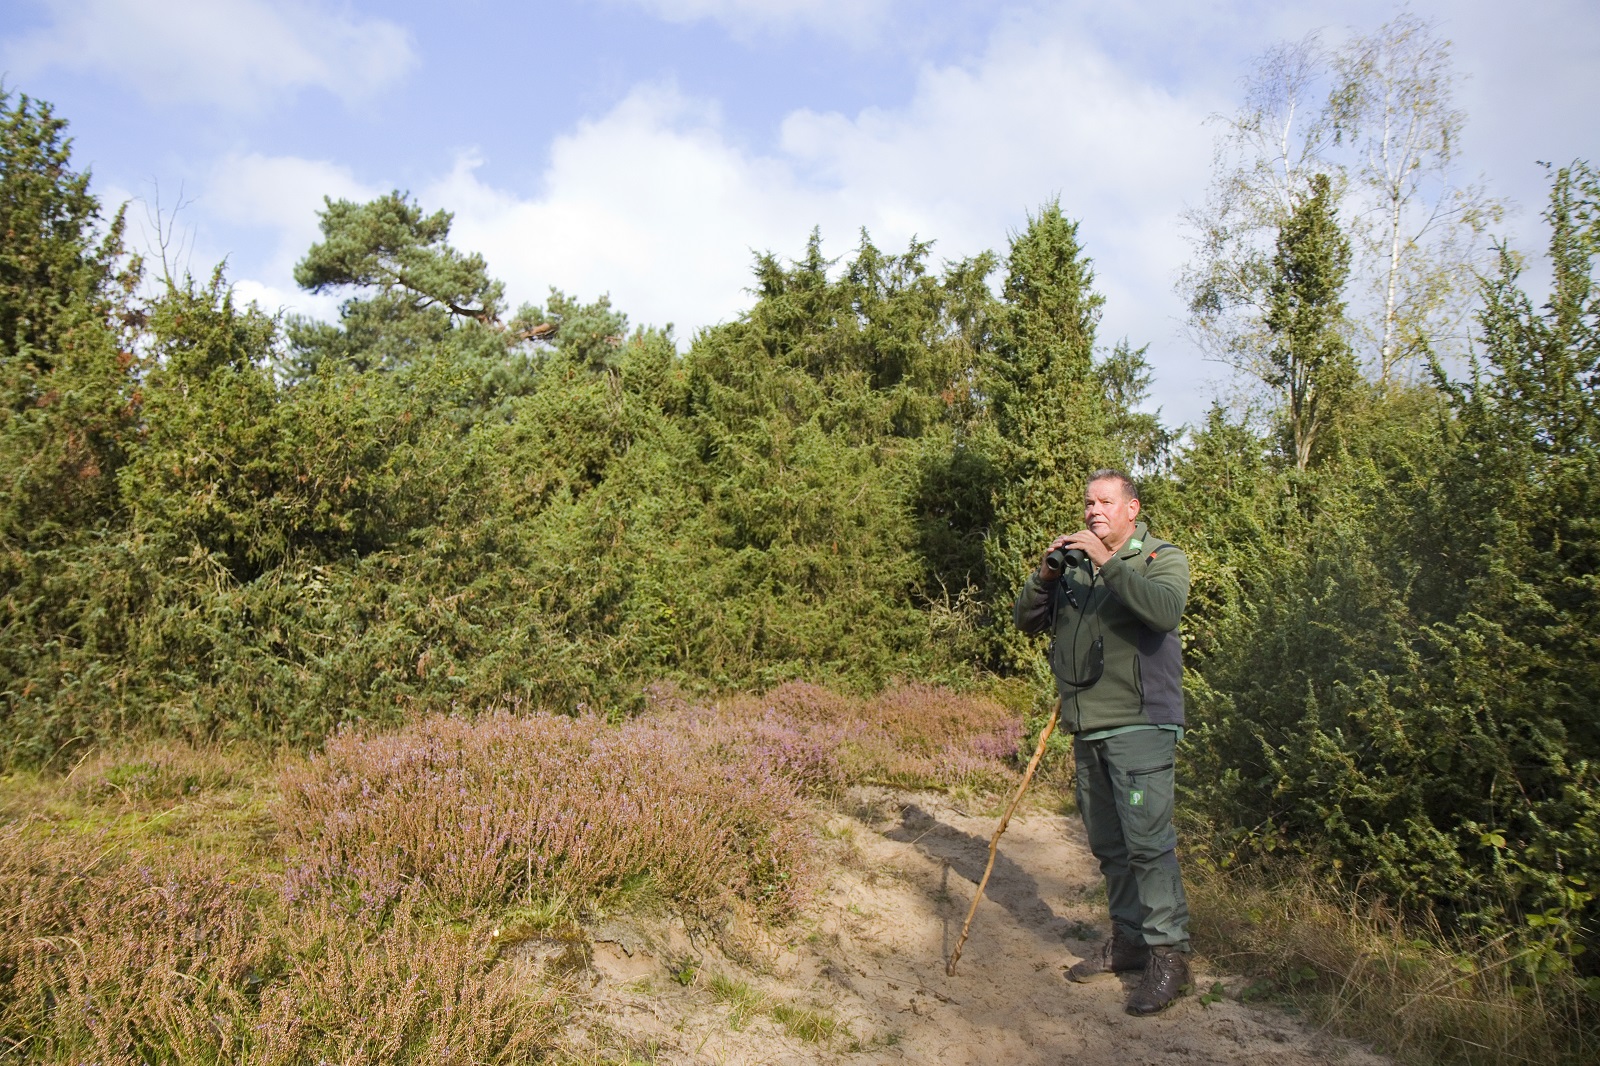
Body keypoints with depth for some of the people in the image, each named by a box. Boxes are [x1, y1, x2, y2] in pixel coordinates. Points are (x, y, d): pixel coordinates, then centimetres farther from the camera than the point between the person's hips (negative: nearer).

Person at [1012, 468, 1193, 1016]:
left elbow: (1165, 609, -23)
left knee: (1148, 840, -9)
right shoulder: (1074, 564, 14)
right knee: (1107, 843, 14)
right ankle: (1128, 939, 27)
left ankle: (1168, 953, 2)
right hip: (1087, 727, 6)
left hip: (1139, 726, -6)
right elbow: (1026, 621, 9)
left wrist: (1107, 563, -25)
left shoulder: (1162, 559, -2)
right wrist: (1045, 575, -8)